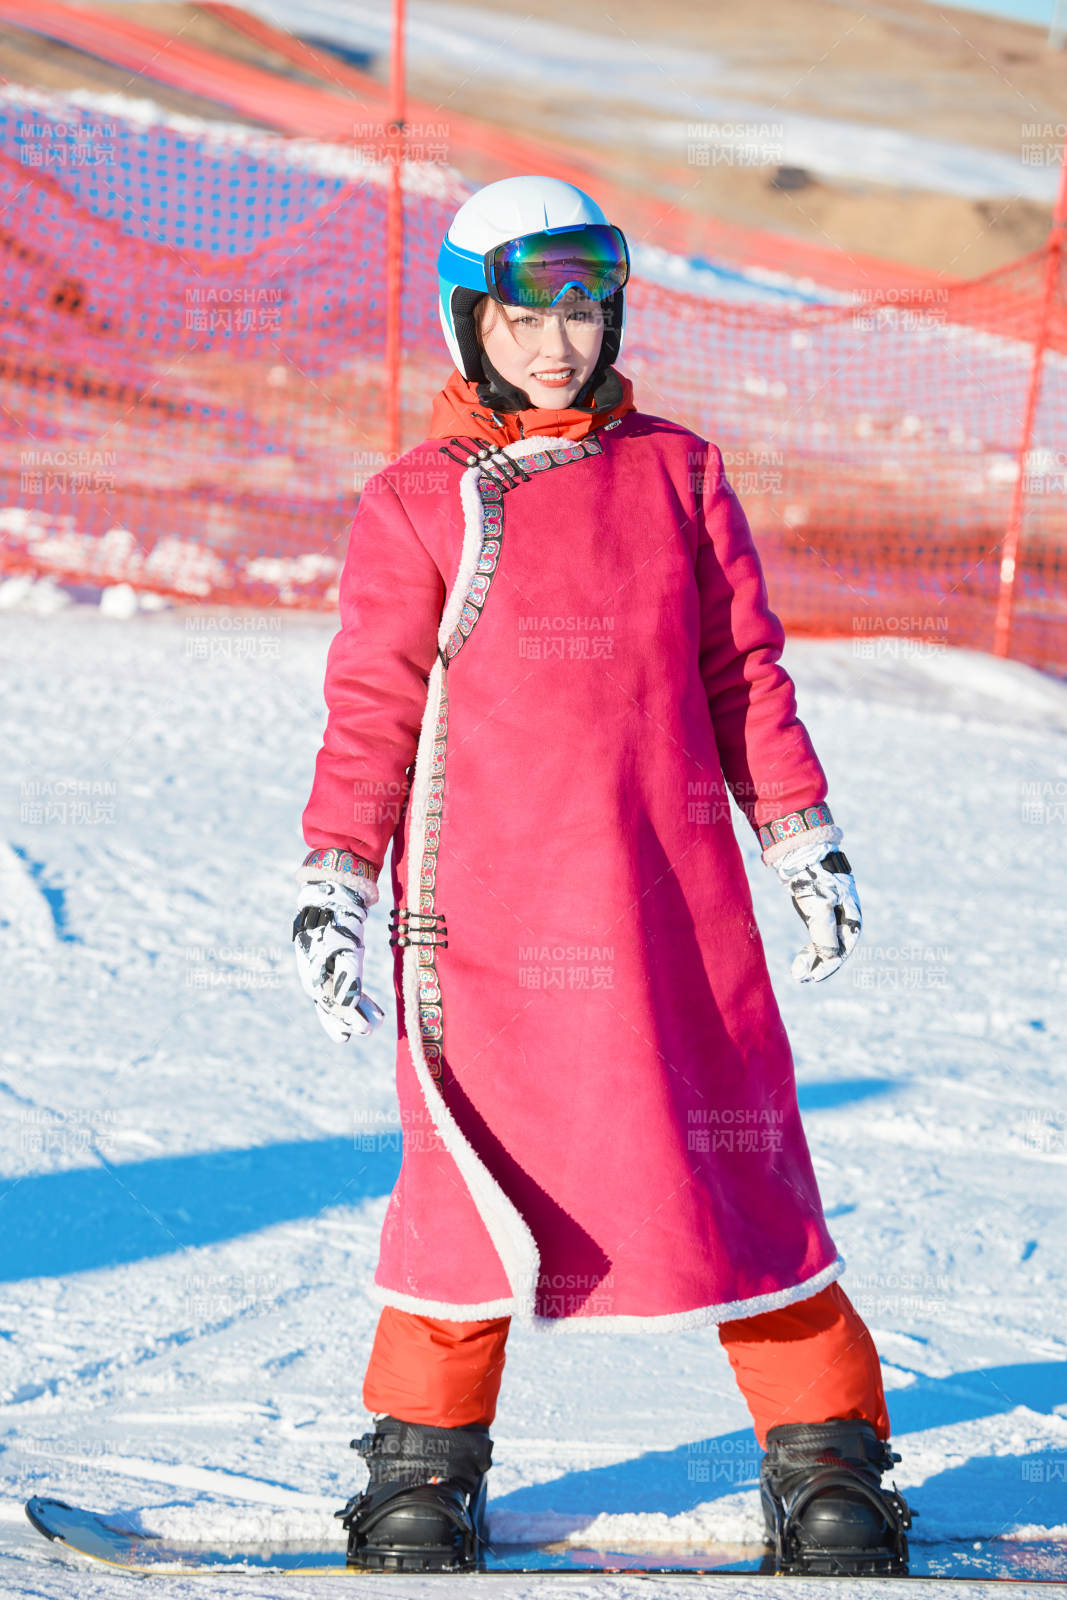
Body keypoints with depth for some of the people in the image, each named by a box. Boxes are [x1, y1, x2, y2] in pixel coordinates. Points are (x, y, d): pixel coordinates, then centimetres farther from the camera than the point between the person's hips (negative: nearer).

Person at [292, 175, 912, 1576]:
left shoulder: (677, 475, 10)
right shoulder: (416, 503, 5)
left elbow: (744, 672, 13)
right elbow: (373, 707, 5)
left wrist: (805, 840, 11)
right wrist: (333, 882, 0)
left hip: (671, 889, 1)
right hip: (484, 906, -1)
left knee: (732, 1159, 0)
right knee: (476, 1168, 1)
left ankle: (824, 1459, 9)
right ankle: (425, 1459, 16)